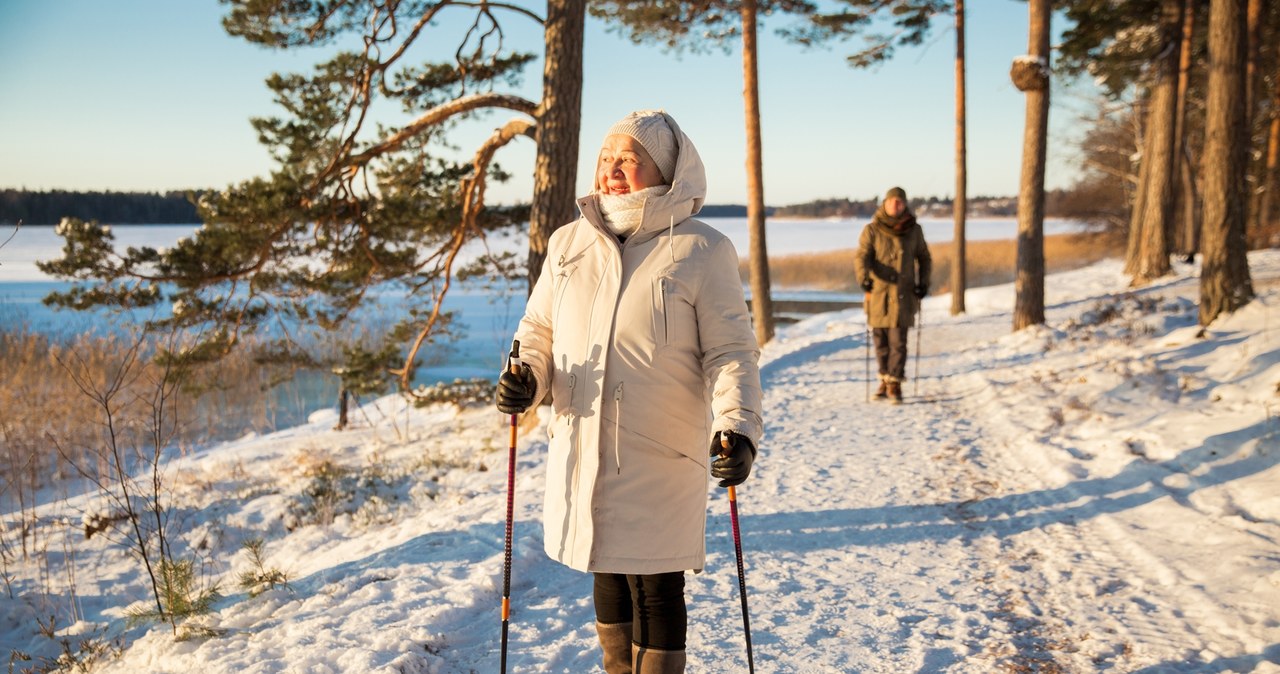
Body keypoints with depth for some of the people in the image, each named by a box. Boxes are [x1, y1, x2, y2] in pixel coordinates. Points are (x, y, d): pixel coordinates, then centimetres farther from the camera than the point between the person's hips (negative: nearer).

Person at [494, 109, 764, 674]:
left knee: (655, 587, 4)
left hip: (662, 458, -4)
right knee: (607, 576, 18)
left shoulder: (703, 251, -6)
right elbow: (539, 330, 14)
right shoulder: (568, 243, 6)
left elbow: (730, 352, -7)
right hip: (583, 450, 4)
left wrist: (738, 427, -21)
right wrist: (525, 379, -6)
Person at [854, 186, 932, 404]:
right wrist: (864, 277, -29)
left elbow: (924, 258, 14)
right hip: (878, 293, 0)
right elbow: (862, 256, -11)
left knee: (898, 340, -7)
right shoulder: (872, 230, 0)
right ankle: (885, 380, 21)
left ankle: (895, 384, -2)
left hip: (903, 293, 0)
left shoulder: (914, 230, 5)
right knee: (880, 340, 7)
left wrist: (923, 282, 1)